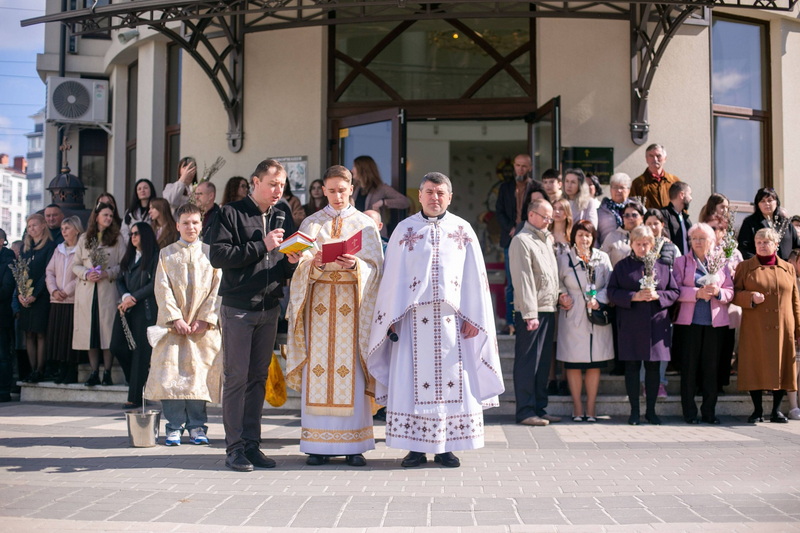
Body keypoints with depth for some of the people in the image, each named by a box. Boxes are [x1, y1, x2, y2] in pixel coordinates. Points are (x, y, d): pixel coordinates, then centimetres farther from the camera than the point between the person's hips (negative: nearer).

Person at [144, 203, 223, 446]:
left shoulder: (211, 253, 8)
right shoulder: (166, 254, 9)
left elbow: (217, 289, 1)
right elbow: (162, 289, 0)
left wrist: (205, 319, -9)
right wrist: (175, 318, -12)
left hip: (203, 327, 0)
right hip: (172, 324, 0)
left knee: (200, 375, 1)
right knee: (171, 375, -4)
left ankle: (197, 426, 10)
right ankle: (174, 426, 5)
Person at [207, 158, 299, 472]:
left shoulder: (283, 217, 13)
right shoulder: (232, 213, -2)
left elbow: (287, 269, 16)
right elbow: (218, 256, -14)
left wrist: (292, 262, -7)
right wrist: (262, 246, -15)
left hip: (270, 308, 5)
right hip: (238, 307, -5)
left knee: (258, 377, 8)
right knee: (237, 377, -4)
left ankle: (252, 444, 14)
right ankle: (234, 447, 2)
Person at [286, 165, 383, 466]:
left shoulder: (365, 224, 10)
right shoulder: (311, 223, 13)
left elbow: (374, 265, 2)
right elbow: (302, 264, 4)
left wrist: (355, 265, -18)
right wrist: (316, 262, -18)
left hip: (351, 304, -1)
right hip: (318, 302, 1)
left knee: (351, 370, -5)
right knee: (318, 370, -4)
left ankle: (353, 444, 0)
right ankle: (319, 445, 1)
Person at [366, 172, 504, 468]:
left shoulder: (463, 230, 8)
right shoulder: (405, 230, 7)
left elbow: (474, 277, 6)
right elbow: (393, 275, 5)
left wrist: (473, 317, -2)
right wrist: (392, 317, -2)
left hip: (451, 318, 1)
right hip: (414, 318, 0)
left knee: (452, 379, -1)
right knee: (413, 380, -2)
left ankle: (446, 447, 7)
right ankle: (416, 447, 5)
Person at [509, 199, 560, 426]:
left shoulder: (547, 239, 19)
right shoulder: (522, 240, -8)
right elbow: (523, 279, -15)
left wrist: (559, 295, 9)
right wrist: (530, 313, -19)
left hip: (549, 309, 9)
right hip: (532, 311, -9)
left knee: (543, 362, 12)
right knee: (527, 362, -5)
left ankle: (540, 408, 18)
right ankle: (525, 412, -2)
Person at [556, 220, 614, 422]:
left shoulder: (603, 258, 7)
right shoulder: (563, 259, 3)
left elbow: (610, 286, 4)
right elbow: (556, 283, 12)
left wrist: (598, 299, -11)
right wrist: (562, 296, -5)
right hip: (573, 317, -1)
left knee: (595, 364, 3)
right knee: (573, 364, -1)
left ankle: (591, 407, 12)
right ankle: (577, 407, 10)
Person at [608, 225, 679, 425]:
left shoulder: (662, 266, 11)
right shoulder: (622, 266, 6)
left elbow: (675, 292, 8)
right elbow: (612, 293, -2)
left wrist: (657, 295, -10)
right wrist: (634, 296, -15)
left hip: (656, 324, 2)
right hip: (630, 325, -2)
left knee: (653, 367, 4)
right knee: (632, 367, 1)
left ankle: (651, 410, 14)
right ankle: (634, 411, 9)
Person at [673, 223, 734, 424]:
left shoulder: (720, 262, 12)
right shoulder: (681, 262, 6)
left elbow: (730, 292, 7)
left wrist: (718, 292, -13)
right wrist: (698, 293, -18)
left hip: (716, 323, 2)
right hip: (689, 322, -2)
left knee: (711, 368, 4)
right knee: (689, 368, 0)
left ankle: (709, 411, 12)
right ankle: (689, 412, 8)